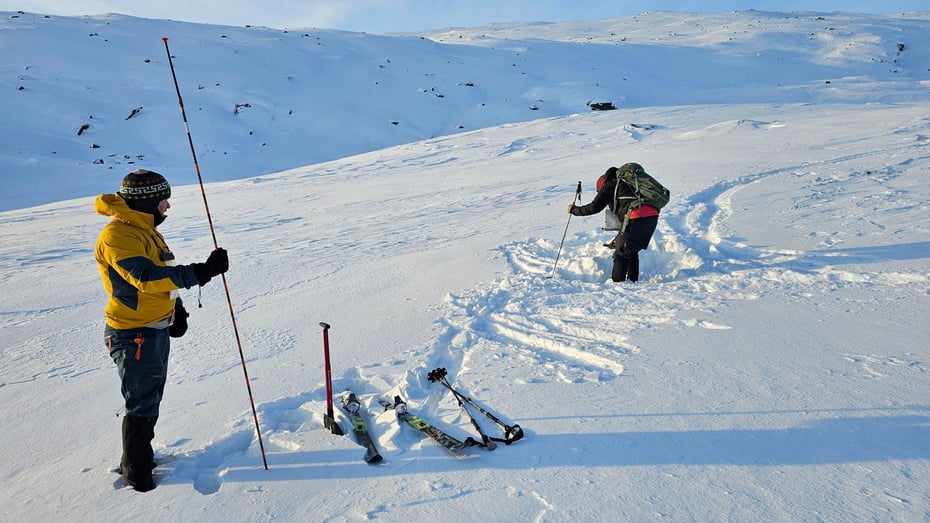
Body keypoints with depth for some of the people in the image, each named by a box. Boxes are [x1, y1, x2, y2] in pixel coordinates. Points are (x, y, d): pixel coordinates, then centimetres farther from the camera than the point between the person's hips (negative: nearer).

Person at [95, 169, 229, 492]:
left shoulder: (144, 229, 10)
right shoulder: (118, 235, -22)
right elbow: (147, 278, -35)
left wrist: (176, 310, 15)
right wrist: (202, 272, -40)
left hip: (157, 329, 10)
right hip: (135, 334, -10)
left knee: (151, 397, 22)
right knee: (142, 405, 3)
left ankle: (139, 457, 39)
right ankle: (136, 473, 21)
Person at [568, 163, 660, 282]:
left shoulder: (610, 185, 11)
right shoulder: (626, 184, 33)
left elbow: (594, 207, 4)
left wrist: (574, 209, 18)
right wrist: (620, 238, 39)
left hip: (638, 217, -8)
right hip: (653, 216, 8)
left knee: (621, 254, 5)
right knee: (632, 251, 23)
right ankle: (633, 281, 28)